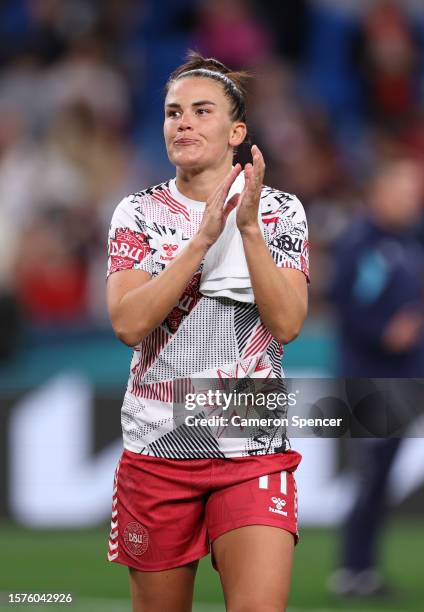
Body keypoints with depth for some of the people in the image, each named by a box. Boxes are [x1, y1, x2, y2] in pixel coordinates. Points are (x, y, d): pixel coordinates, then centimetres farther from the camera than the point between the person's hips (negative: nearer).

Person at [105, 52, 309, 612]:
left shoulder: (279, 210, 3)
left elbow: (287, 324, -10)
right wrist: (203, 238, -18)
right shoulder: (138, 213, 3)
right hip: (156, 450, 1)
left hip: (253, 450, -1)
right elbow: (128, 324, -12)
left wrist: (249, 228, -18)